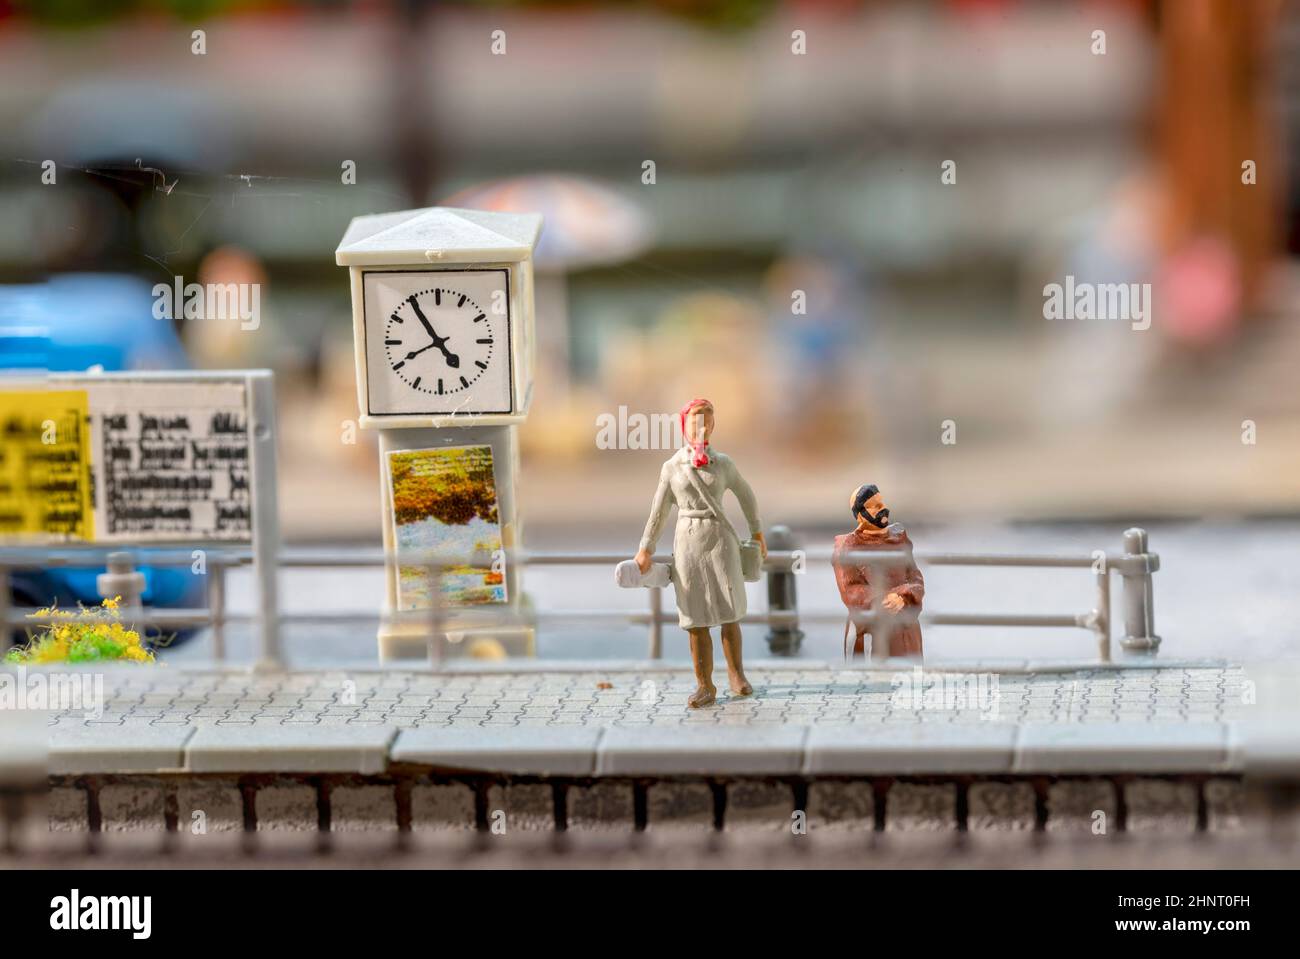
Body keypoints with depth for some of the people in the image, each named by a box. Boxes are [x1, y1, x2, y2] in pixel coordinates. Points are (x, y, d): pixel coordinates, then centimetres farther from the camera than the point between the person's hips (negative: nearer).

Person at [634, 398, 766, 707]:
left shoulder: (722, 464, 7)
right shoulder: (672, 467, 6)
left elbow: (746, 496, 21)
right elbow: (659, 511, 9)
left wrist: (757, 532, 25)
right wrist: (645, 549, 6)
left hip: (721, 541, 0)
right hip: (688, 541, 0)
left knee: (729, 612, -5)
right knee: (696, 619, -2)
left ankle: (735, 673, 11)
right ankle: (705, 685, 1)